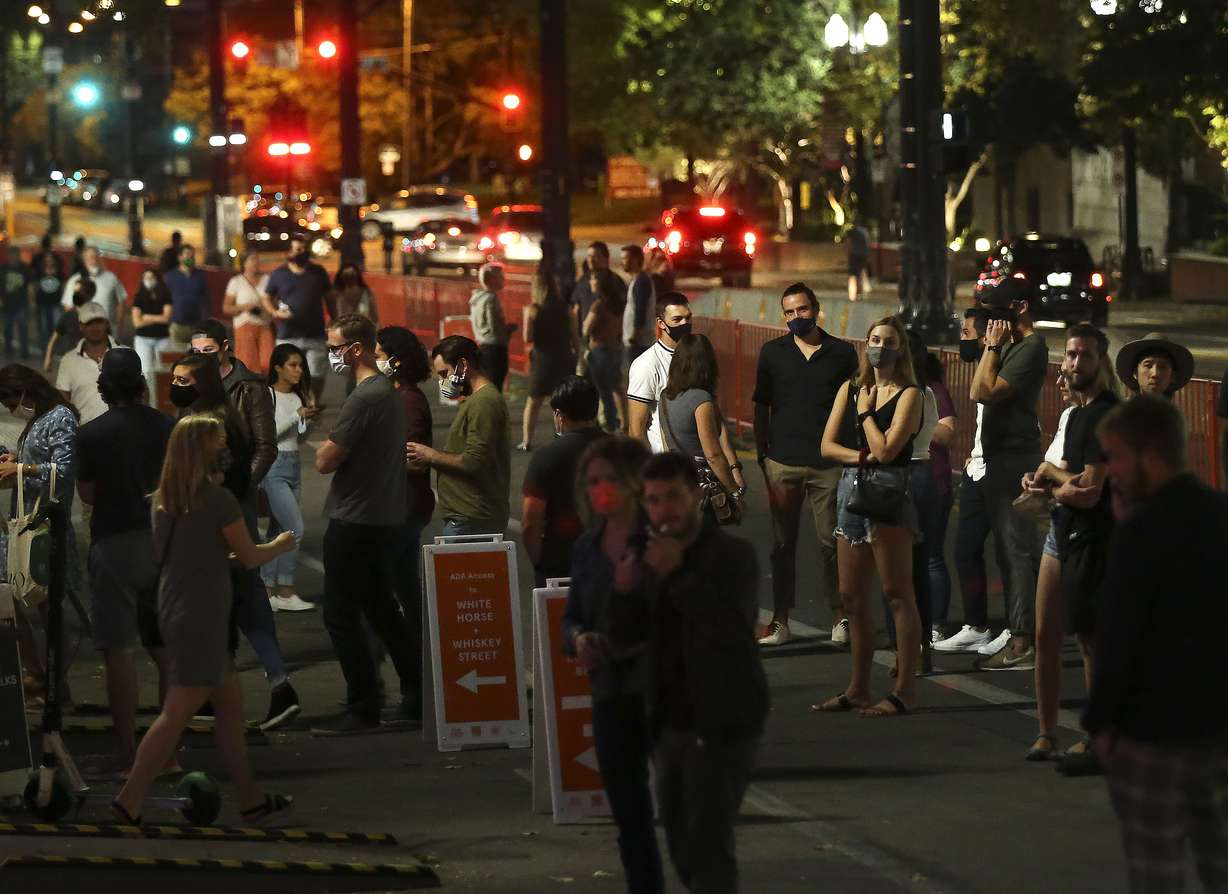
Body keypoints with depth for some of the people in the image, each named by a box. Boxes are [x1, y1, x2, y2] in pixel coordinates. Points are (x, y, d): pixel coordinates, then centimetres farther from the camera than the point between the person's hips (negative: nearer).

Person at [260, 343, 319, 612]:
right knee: (295, 528, -12)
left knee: (278, 530, 9)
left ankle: (270, 590, 12)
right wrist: (297, 416, -16)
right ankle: (285, 592, -4)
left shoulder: (298, 396, 12)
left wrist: (309, 420, 0)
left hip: (293, 466, 8)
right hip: (274, 467, -8)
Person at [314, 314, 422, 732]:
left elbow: (324, 462, -19)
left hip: (354, 524, -9)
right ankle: (416, 697, 22)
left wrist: (324, 444, 0)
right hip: (386, 519, 9)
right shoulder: (390, 391, 11)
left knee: (341, 615, -3)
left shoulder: (362, 399, -20)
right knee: (382, 608, 19)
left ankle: (362, 709, -2)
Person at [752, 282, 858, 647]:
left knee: (831, 541, 2)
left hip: (829, 464, -1)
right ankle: (780, 620, 10)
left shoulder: (842, 353, 4)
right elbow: (761, 407, 9)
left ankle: (839, 616, 13)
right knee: (782, 542, 5)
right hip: (783, 463, 1)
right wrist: (762, 455, 4)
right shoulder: (773, 353, 5)